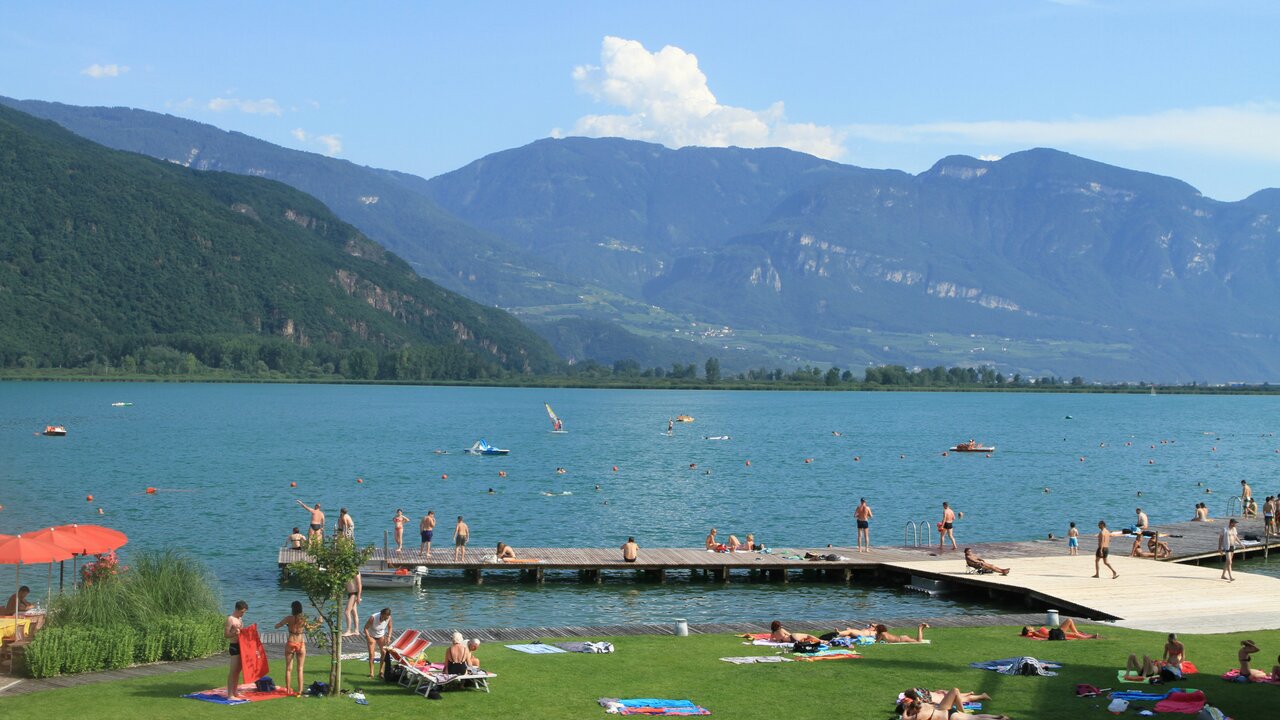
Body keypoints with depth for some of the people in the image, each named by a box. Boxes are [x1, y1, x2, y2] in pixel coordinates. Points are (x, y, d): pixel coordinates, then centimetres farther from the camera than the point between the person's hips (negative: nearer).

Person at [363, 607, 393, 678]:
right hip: (371, 636, -3)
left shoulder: (389, 618, -22)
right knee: (371, 654, -9)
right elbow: (365, 628, -22)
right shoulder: (373, 618, -34)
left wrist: (388, 637, -14)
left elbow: (390, 627, -2)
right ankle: (371, 673, -1)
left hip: (381, 635, 3)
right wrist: (369, 638, -29)